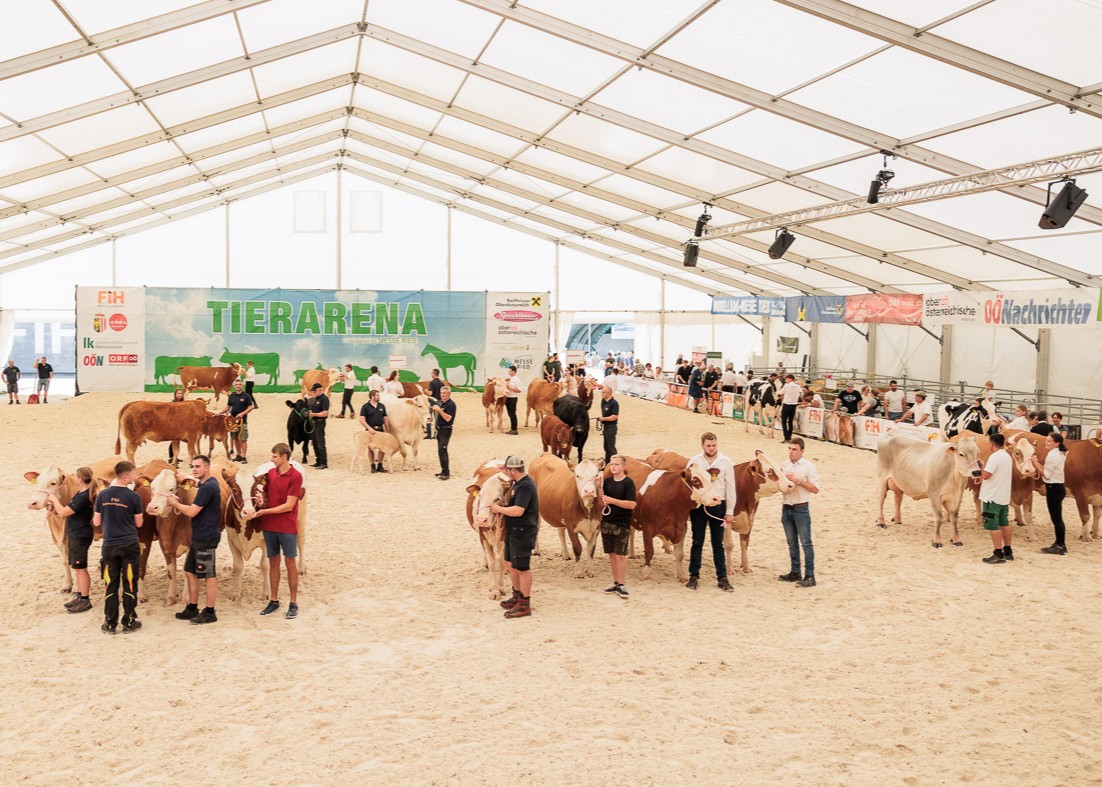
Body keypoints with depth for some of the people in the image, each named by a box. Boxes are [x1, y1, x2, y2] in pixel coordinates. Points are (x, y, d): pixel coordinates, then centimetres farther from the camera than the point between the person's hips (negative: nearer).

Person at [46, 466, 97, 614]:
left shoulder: (83, 497, -22)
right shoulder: (81, 494, 9)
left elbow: (63, 512, -22)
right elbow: (68, 510, 14)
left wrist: (54, 499, -9)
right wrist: (55, 501, 2)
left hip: (80, 536, -10)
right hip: (75, 535, 10)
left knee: (80, 568, -2)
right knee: (77, 567, 16)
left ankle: (85, 601, 6)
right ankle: (79, 597, 26)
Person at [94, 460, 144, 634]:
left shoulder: (102, 495, -3)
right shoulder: (134, 497, -10)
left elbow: (96, 522, 3)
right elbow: (138, 523, -1)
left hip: (109, 546, 2)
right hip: (130, 546, -2)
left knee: (111, 585, 9)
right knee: (129, 584, 6)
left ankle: (110, 623, 13)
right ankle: (129, 622, 11)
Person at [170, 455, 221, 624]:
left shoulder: (207, 487, -19)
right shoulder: (209, 483, 11)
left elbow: (192, 512, -20)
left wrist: (175, 503, -5)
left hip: (206, 537, -11)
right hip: (198, 536, 11)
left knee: (209, 575, -2)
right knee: (190, 571, 16)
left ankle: (209, 613, 5)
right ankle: (192, 608, 25)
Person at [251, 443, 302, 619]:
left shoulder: (295, 476, -12)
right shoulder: (270, 473, 7)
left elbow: (289, 505, -15)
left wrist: (265, 511, -15)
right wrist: (260, 499, -5)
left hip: (287, 527, -5)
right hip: (269, 526, 5)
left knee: (290, 563, 2)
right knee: (273, 562, 11)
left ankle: (293, 604, 8)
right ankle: (274, 601, 20)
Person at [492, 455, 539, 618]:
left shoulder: (525, 486, -23)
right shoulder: (519, 483, 10)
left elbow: (518, 511, -30)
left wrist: (499, 509, -16)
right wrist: (503, 507, 3)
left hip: (522, 533, -10)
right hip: (513, 531, 10)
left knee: (522, 568, -1)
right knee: (510, 563, 20)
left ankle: (525, 605, 9)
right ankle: (517, 597, 35)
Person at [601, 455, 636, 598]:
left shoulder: (628, 483, -9)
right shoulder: (607, 481, 6)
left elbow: (631, 504, -16)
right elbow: (601, 499, 7)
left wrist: (612, 500, -19)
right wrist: (599, 487, -8)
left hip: (622, 524, -5)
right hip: (606, 522, 5)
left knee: (620, 555, -3)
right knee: (611, 554, 11)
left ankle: (621, 585, 4)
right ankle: (615, 583, 20)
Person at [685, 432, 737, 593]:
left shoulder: (726, 462, 0)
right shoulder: (694, 462, 0)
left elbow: (730, 488, 3)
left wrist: (730, 512, 1)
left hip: (718, 507, 0)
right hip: (698, 506, 0)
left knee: (718, 543, 6)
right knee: (697, 542, 6)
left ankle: (722, 578, 11)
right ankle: (694, 576, 13)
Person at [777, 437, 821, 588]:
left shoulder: (809, 467, -9)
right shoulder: (784, 465, 9)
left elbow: (815, 489, -12)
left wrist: (798, 480, -19)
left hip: (801, 509, -6)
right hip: (786, 508, 6)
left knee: (805, 543, -4)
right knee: (792, 543, 13)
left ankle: (809, 576, -2)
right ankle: (795, 572, 22)